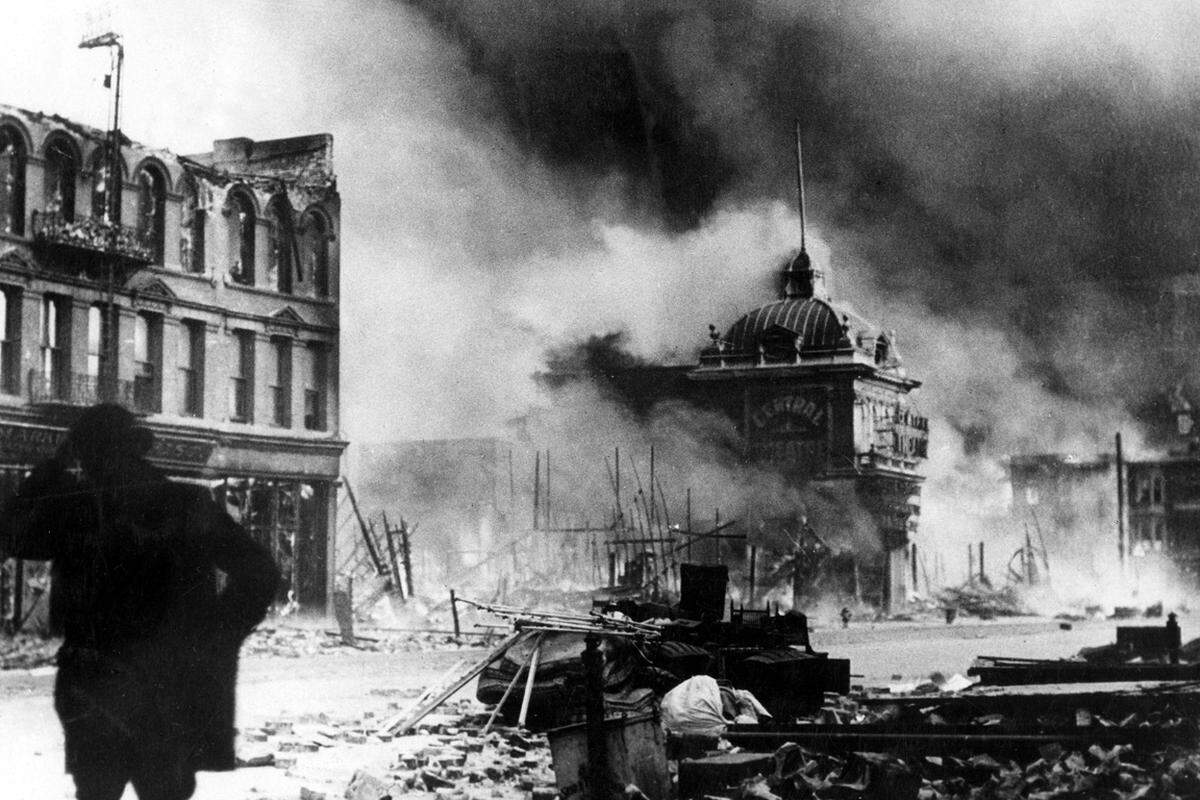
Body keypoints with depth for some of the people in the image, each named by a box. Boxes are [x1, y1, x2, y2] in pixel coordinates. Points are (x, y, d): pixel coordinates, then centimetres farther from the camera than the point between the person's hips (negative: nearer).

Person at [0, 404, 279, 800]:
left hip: (97, 691, -1)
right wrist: (220, 634, 4)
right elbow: (260, 570, -2)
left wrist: (53, 468, 12)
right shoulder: (191, 506, -4)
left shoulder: (76, 512, -10)